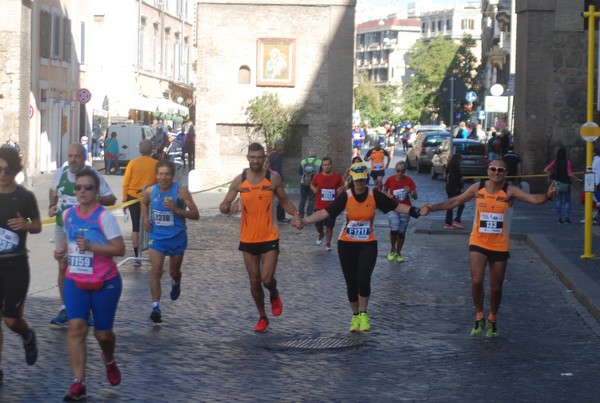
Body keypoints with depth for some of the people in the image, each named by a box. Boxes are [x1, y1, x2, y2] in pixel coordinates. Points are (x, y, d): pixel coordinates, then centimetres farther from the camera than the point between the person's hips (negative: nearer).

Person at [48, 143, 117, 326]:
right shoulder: (60, 173, -2)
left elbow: (111, 199, -8)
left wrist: (95, 198, -26)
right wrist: (52, 206, 3)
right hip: (62, 227, 3)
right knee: (63, 267, 6)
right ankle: (64, 309, 14)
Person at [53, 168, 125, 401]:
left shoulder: (104, 217, -15)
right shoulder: (68, 214, 2)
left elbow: (120, 249, -17)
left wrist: (90, 246, -27)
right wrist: (62, 250, 1)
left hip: (105, 283, -3)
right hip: (75, 281, 3)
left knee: (102, 332, 8)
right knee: (76, 327, -13)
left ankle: (109, 361, 44)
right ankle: (78, 383, -12)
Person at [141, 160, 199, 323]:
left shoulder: (181, 191, -15)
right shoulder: (150, 191, -5)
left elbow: (195, 214, -16)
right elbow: (144, 203, 20)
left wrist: (176, 209, -28)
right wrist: (146, 218, 2)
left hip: (177, 238, -1)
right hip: (156, 237, 1)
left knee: (174, 271, 17)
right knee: (156, 272, -13)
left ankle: (176, 283, 54)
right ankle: (156, 306, -12)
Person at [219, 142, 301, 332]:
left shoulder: (273, 178, -5)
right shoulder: (239, 181, -3)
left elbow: (284, 200, 7)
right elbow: (223, 207, -2)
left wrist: (295, 214, -13)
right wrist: (229, 207, -26)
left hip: (269, 237, -2)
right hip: (248, 239, 2)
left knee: (267, 279, -11)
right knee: (254, 281, 9)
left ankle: (274, 296, 25)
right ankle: (262, 317, 27)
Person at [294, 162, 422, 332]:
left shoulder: (374, 195, -4)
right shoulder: (346, 196, -7)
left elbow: (397, 207, 1)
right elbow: (325, 212, -11)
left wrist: (414, 211, -12)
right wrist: (305, 221, -20)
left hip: (368, 244, 0)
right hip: (347, 244, 0)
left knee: (363, 278, -17)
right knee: (351, 282, 4)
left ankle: (363, 315, 3)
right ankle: (355, 316, 24)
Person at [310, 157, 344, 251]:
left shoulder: (337, 177, -1)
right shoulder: (317, 176, -2)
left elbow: (342, 186, 12)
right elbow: (312, 185, 14)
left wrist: (340, 189, -9)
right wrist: (314, 189, -7)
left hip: (332, 207, 0)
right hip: (319, 206, 0)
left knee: (329, 226, 3)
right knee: (318, 225, 0)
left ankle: (328, 243, 20)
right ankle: (321, 234, 35)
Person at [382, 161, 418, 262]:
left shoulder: (409, 181, -6)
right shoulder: (390, 179, -5)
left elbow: (415, 197, -5)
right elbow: (384, 190, 12)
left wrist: (410, 192, -25)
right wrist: (388, 196, -9)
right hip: (392, 208, -1)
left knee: (402, 232, 4)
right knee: (394, 229, -18)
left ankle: (398, 253, 24)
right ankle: (392, 249, 9)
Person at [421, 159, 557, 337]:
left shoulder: (509, 191, -12)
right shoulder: (477, 188, -4)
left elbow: (533, 199, -25)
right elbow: (455, 202, 8)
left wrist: (547, 196, -46)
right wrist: (433, 208, 2)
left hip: (500, 247, 0)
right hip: (478, 243, 0)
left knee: (496, 288, 9)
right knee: (476, 281, -17)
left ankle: (492, 320, 34)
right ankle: (479, 317, 6)